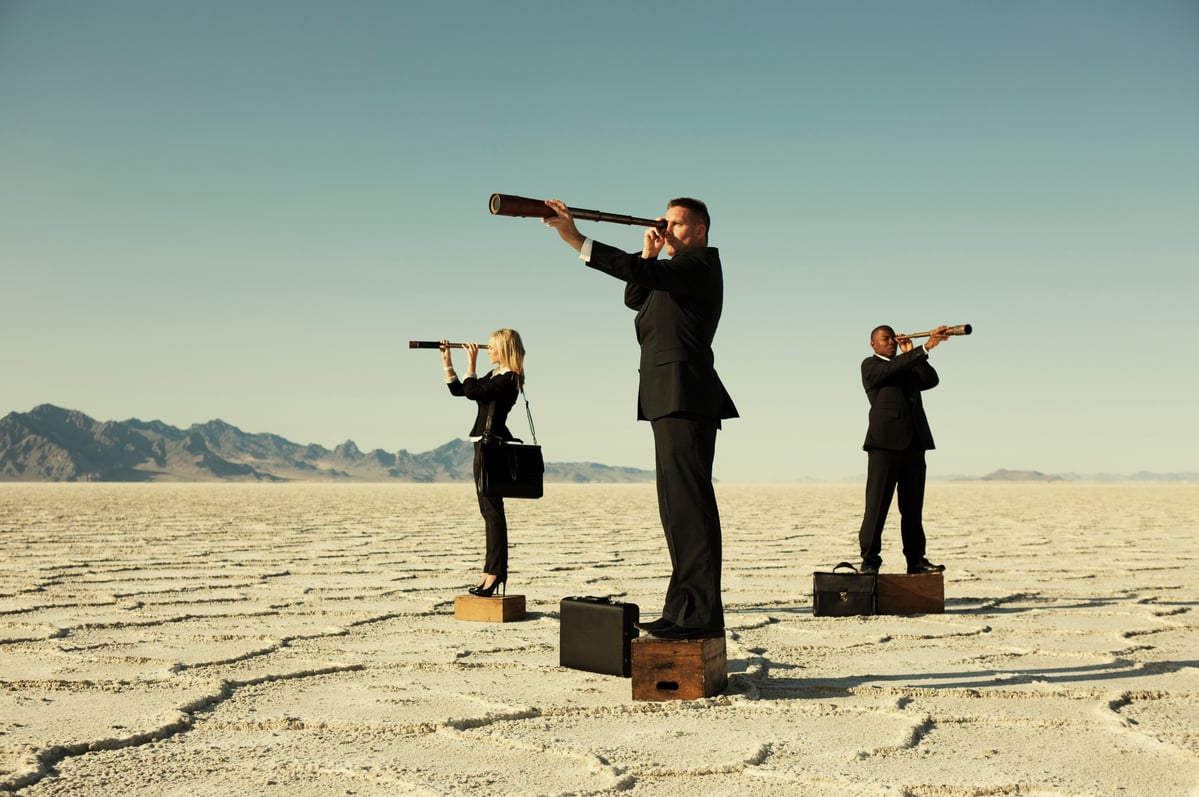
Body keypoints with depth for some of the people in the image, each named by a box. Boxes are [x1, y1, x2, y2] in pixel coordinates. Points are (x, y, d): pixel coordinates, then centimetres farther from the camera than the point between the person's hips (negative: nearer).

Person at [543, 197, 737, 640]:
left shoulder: (701, 264, -6)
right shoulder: (677, 271, 24)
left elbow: (645, 274, -21)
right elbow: (635, 297, 20)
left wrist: (576, 239, -27)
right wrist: (649, 253, 4)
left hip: (685, 398, -10)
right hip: (671, 400, 10)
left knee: (689, 503, -13)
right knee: (679, 507, 10)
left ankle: (701, 612, -14)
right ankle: (684, 607, 15)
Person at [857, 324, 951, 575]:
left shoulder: (908, 368, 24)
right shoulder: (870, 366, 5)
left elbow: (931, 380, 7)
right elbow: (893, 368, -15)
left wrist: (911, 353, 1)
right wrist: (925, 347, -22)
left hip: (914, 444, 6)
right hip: (885, 443, -6)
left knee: (913, 507, 7)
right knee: (877, 505, -7)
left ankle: (916, 560, 10)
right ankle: (869, 561, -5)